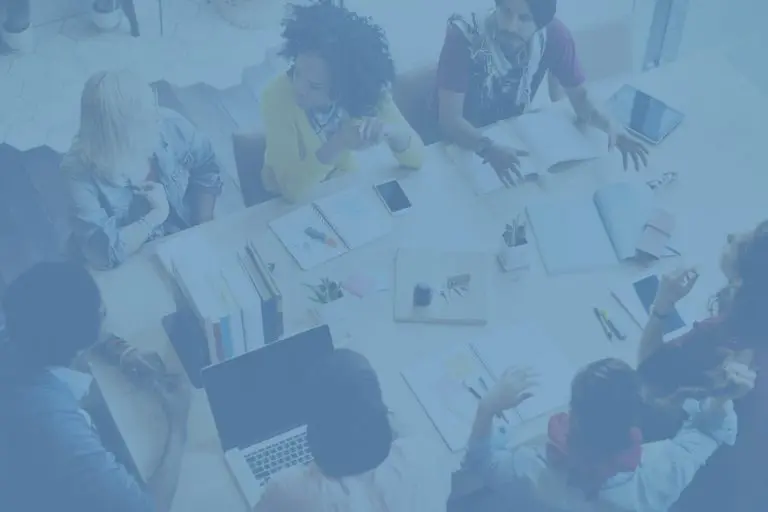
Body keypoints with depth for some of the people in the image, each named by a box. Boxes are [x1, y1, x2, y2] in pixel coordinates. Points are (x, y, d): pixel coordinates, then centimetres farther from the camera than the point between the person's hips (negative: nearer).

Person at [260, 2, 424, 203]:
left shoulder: (366, 91, -19)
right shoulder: (278, 97, -26)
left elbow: (416, 159, -17)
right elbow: (293, 189, -29)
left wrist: (391, 130, -36)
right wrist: (339, 144, -42)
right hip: (288, 204, -2)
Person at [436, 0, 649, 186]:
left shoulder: (554, 34, -22)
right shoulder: (464, 35, -32)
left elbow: (580, 96, -12)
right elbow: (449, 118, -33)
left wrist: (608, 124, -35)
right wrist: (489, 149, -53)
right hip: (467, 140, -3)